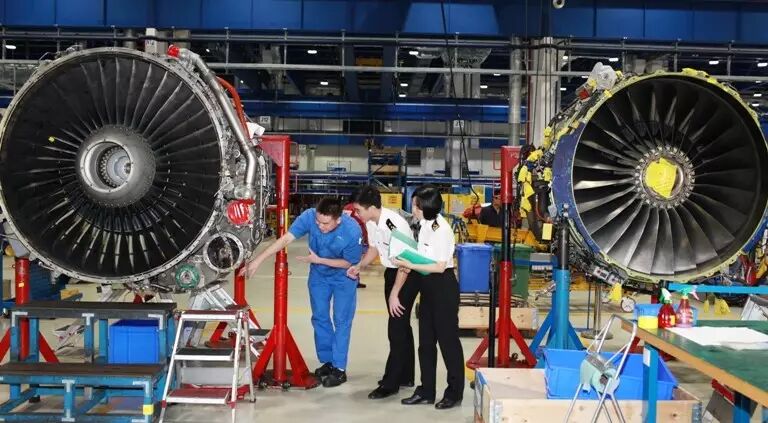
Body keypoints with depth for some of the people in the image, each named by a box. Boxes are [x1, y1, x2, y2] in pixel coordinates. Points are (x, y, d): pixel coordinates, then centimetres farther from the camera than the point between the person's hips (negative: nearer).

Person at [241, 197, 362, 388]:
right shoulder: (309, 216, -29)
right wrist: (259, 259, -37)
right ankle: (327, 361, 25)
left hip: (343, 277, -3)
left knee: (341, 321, -2)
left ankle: (339, 368, 7)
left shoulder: (352, 231, -34)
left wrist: (318, 260, -26)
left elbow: (350, 263, -21)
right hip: (319, 275, 4)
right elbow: (286, 239, -31)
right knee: (319, 318, 10)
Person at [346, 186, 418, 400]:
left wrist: (395, 293, -24)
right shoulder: (371, 223, -3)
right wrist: (360, 266, -5)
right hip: (391, 271, 9)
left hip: (408, 274, -9)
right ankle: (405, 377, 29)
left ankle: (390, 383, 0)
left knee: (397, 327, -7)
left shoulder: (395, 224, -28)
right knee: (401, 325, 16)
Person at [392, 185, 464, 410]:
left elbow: (440, 266, -21)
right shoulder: (425, 225, 5)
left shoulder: (441, 229, -20)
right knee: (426, 341, 13)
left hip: (443, 287, -9)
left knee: (448, 340, 3)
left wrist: (409, 265, -19)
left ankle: (455, 392, 16)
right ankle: (426, 391, 24)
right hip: (428, 286, 9)